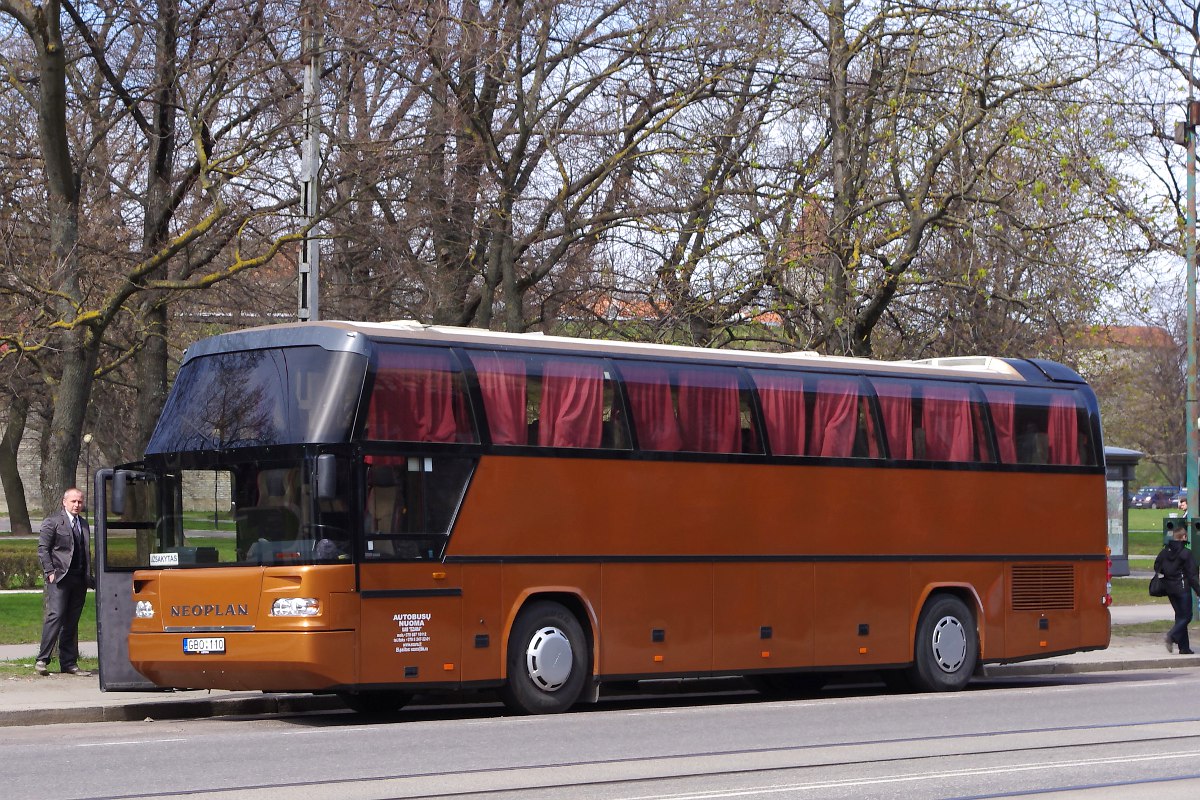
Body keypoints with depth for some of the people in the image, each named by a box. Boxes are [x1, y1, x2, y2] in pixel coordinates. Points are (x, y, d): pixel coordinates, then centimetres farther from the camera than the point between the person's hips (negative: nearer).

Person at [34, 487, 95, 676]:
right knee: (55, 616, -15)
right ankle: (42, 659, -14)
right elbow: (43, 548, -4)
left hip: (79, 580, 6)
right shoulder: (53, 522, -1)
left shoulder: (83, 523, 18)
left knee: (72, 622, 7)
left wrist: (89, 576, 12)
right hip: (60, 577, -6)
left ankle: (69, 663, 10)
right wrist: (50, 572, -12)